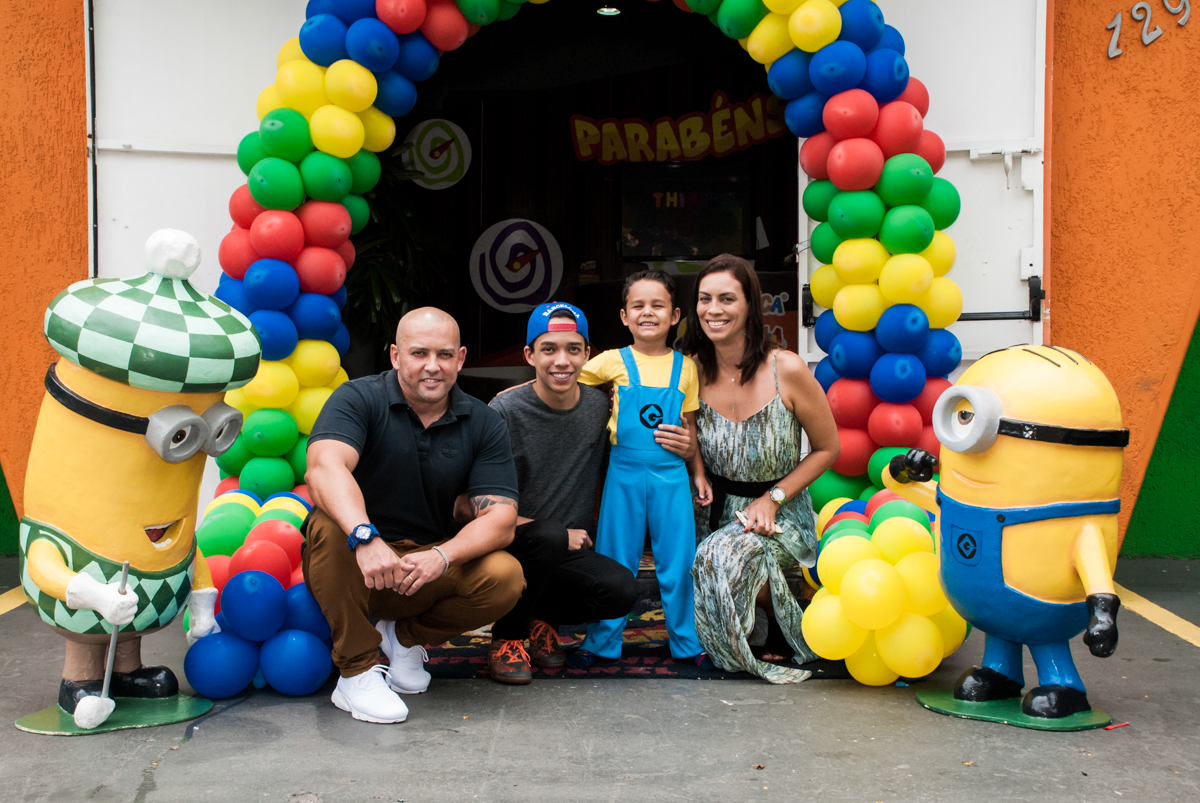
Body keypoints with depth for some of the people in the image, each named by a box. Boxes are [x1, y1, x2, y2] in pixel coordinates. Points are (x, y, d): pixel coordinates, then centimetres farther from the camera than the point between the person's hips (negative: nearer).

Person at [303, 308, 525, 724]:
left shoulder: (483, 423, 0)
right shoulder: (358, 399, -9)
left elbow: (500, 518, -9)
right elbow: (324, 468, -29)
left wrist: (442, 555, -30)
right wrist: (365, 537, -48)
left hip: (428, 569, 2)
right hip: (353, 566, -2)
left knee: (505, 576, -25)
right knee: (331, 523, -34)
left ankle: (406, 635, 5)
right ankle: (356, 672, -18)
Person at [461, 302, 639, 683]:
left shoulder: (599, 406, 2)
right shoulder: (505, 410, -11)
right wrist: (561, 535, -11)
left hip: (569, 551, 4)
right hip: (510, 544, -4)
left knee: (622, 590, -24)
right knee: (548, 537, -36)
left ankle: (542, 617, 8)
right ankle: (508, 635, -9)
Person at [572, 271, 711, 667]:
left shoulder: (685, 366, 6)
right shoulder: (614, 362, 0)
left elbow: (689, 427, 12)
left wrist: (699, 474, 11)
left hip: (671, 475, 1)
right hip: (625, 474, -1)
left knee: (679, 563, 6)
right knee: (614, 562, 7)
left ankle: (688, 642, 20)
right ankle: (601, 642, 20)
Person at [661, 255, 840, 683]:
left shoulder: (786, 369, -14)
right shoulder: (694, 371, -4)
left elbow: (827, 449, -3)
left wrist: (773, 497, -12)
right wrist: (689, 450, -14)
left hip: (778, 515, -4)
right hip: (716, 511, 4)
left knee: (725, 557, -30)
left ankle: (797, 628, -2)